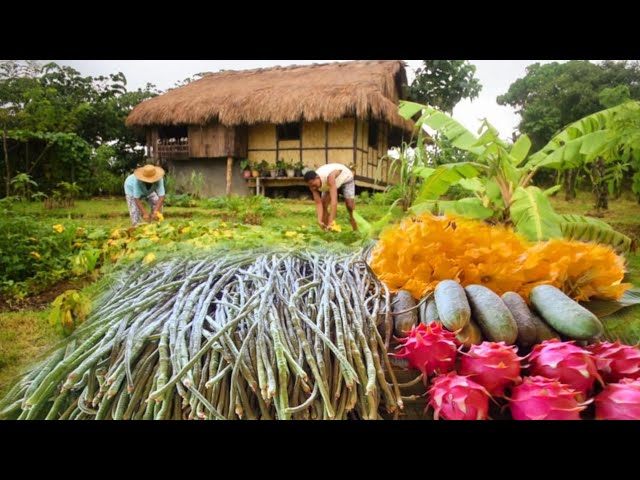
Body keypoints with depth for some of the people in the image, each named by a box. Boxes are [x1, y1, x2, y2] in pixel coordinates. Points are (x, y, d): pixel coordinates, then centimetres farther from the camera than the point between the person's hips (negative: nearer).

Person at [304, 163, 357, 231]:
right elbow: (318, 203, -29)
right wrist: (320, 220, -44)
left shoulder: (329, 177, -47)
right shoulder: (312, 184, -29)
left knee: (350, 206, -16)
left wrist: (331, 221, -59)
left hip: (346, 177, -5)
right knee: (323, 204, -12)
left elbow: (334, 200, -53)